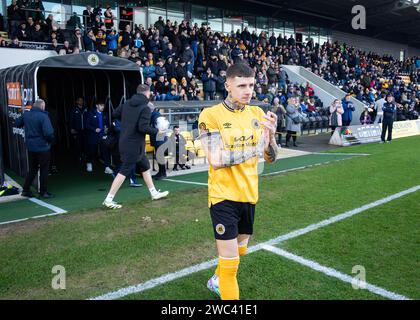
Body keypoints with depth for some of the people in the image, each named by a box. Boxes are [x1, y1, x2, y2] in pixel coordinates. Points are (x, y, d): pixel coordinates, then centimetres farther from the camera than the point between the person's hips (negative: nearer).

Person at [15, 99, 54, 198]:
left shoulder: (26, 114, 3)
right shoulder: (43, 116, -17)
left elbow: (18, 123, 20)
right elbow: (48, 133, -24)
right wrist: (50, 140, -5)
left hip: (30, 147, 6)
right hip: (42, 147, -6)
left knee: (32, 169, 19)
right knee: (44, 170, 7)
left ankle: (25, 190, 21)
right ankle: (43, 192, 13)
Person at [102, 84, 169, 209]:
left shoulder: (127, 104, 6)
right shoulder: (145, 108, -16)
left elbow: (115, 114, 14)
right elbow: (143, 127, -24)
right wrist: (156, 131, -9)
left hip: (125, 142, 9)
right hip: (135, 145, -9)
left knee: (145, 166, 19)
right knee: (124, 171, -4)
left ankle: (154, 193, 31)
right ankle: (108, 200, 0)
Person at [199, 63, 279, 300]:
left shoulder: (257, 113, 3)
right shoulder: (211, 115, -13)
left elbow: (271, 158, 3)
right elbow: (216, 160, -23)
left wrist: (271, 134, -17)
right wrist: (255, 148, -25)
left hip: (249, 195, 6)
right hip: (224, 196, -6)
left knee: (240, 251, 24)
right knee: (230, 260, -3)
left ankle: (217, 281, 51)